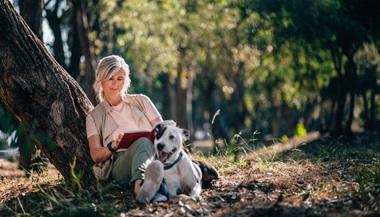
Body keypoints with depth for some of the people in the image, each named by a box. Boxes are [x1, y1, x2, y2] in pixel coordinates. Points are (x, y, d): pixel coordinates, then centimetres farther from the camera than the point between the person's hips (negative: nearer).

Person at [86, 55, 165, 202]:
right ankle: (143, 183, -72)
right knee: (143, 141, -37)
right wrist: (113, 146, -15)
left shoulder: (141, 101, 24)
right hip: (119, 164, -2)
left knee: (143, 142, -37)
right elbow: (96, 156, 8)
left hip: (153, 157, 2)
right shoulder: (94, 117, 20)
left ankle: (139, 185, -70)